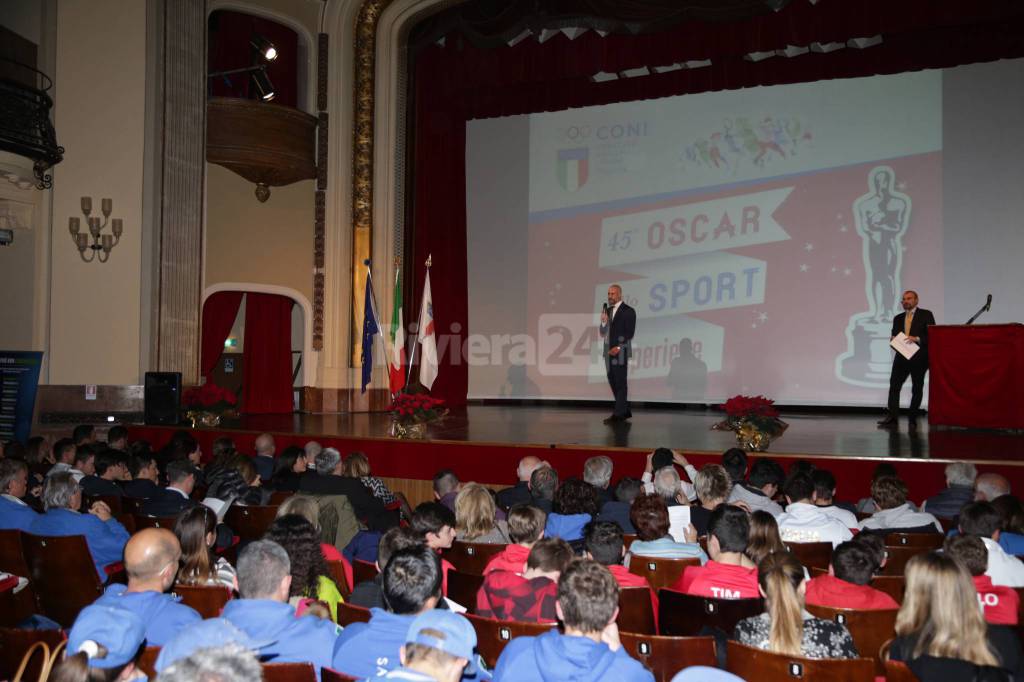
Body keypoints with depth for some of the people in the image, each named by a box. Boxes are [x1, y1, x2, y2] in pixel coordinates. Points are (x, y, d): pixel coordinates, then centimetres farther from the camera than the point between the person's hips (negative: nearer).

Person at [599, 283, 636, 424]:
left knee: (620, 382, -5)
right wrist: (603, 322, -6)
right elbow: (603, 333, 14)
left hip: (620, 351, -7)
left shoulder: (628, 311, -5)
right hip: (609, 351, 7)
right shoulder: (607, 310, 14)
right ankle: (624, 411, 18)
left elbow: (630, 333, -10)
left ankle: (618, 414, -4)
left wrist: (619, 347, -18)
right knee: (612, 381, 8)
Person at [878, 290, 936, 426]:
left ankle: (913, 417, 12)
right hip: (901, 356, 3)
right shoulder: (898, 318, 16)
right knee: (894, 383, -9)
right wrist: (893, 340, -3)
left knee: (917, 387, 5)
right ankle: (892, 416, -12)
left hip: (919, 357, -3)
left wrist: (917, 339, -19)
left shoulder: (926, 315, 2)